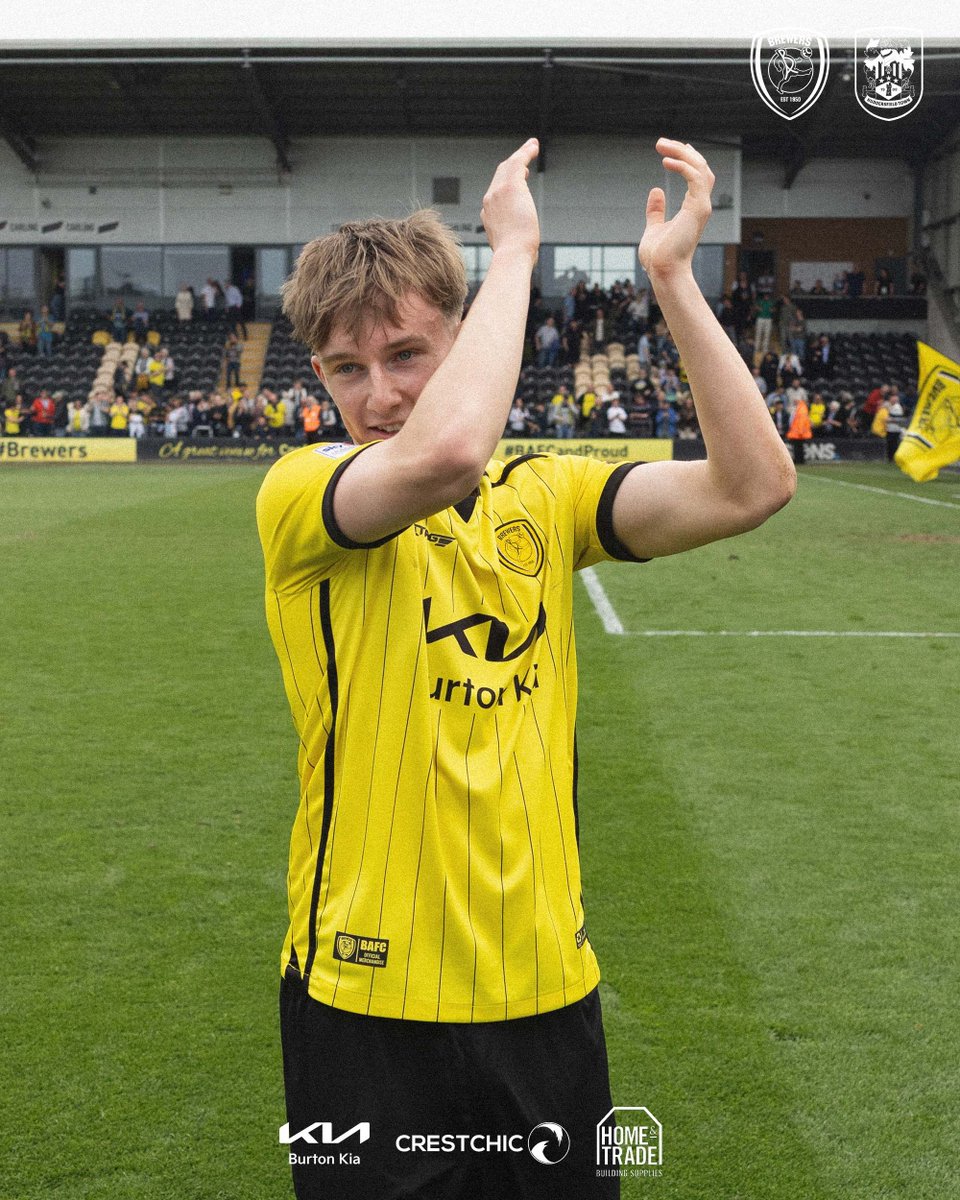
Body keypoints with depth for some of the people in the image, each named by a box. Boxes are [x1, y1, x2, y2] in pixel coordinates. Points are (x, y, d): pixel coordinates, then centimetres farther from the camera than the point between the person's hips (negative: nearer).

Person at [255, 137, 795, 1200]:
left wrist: (670, 275, -14)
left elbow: (751, 485, -10)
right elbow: (445, 453, -33)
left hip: (547, 985, 4)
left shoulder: (542, 494, 3)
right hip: (370, 1002, -4)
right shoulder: (298, 493, -11)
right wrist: (512, 246, -20)